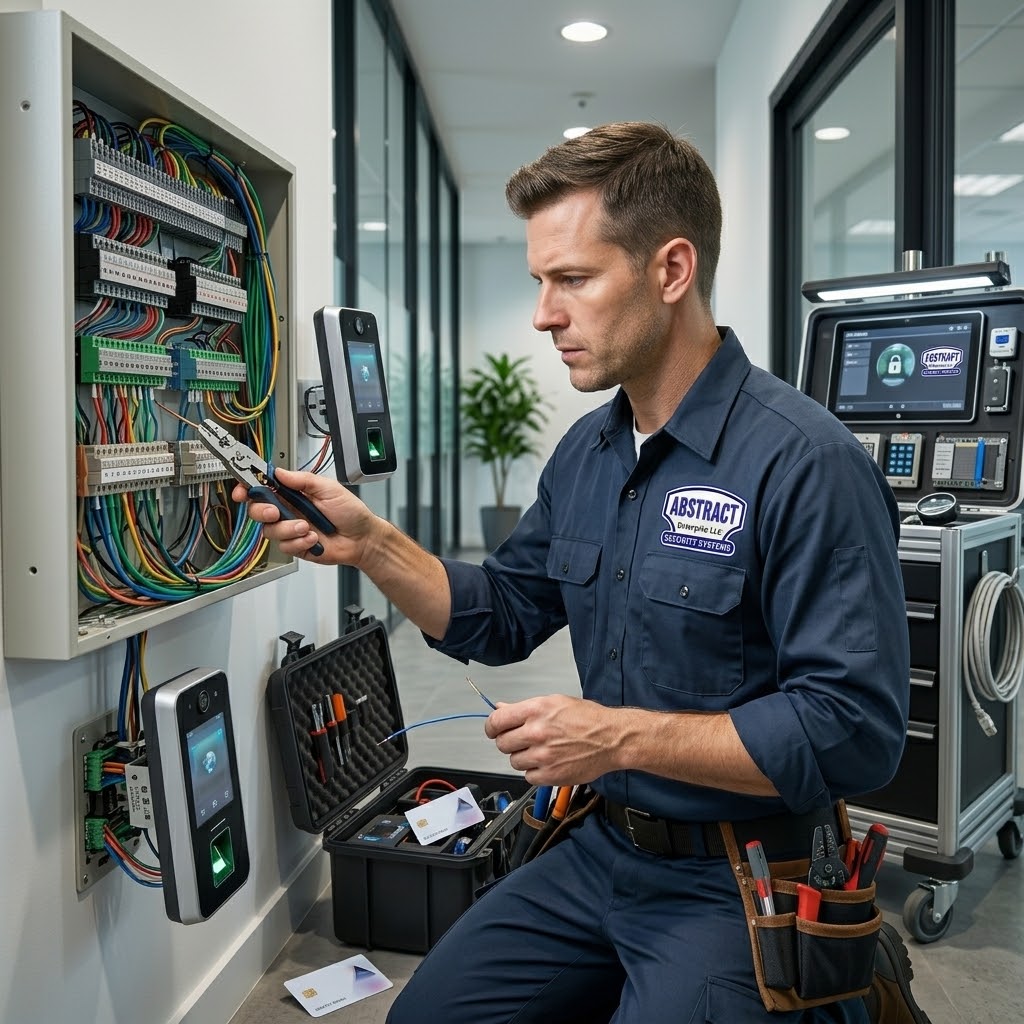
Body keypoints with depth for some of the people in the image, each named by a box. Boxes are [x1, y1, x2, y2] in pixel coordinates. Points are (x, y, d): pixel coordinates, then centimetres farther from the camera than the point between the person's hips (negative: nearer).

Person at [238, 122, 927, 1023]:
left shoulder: (807, 463, -22)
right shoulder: (587, 451, 4)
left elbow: (855, 730, -24)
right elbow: (503, 617, 11)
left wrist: (625, 737, -24)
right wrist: (371, 544, -4)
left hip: (735, 886, -7)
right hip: (600, 850, 7)